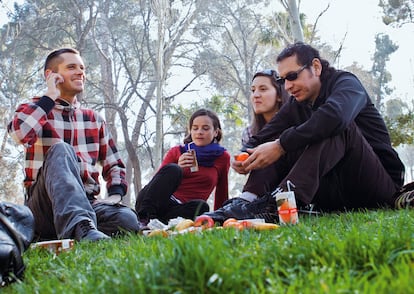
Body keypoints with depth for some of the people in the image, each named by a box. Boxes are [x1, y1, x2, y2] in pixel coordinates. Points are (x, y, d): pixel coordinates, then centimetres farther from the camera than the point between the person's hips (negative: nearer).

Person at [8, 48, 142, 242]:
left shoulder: (93, 119, 20)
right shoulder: (34, 109, 9)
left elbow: (114, 164, 21)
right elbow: (19, 133, -17)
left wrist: (115, 195, 0)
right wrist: (50, 96, -5)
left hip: (87, 204, 3)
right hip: (43, 204, -3)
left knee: (127, 220, -29)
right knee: (61, 150, -35)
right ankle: (80, 227, -53)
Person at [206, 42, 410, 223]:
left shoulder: (346, 83, -7)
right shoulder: (296, 105, 11)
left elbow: (335, 116, -32)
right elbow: (261, 140, 1)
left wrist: (281, 145, -33)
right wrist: (245, 157, -22)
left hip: (382, 182, -6)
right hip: (338, 199, 6)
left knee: (340, 127, -30)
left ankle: (274, 201, -44)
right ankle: (247, 201, -27)